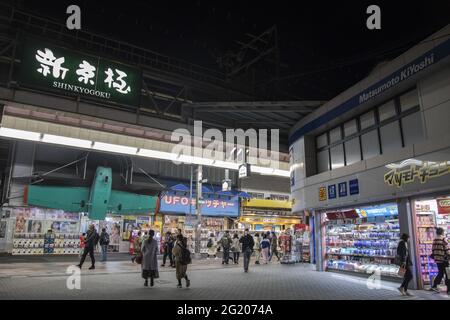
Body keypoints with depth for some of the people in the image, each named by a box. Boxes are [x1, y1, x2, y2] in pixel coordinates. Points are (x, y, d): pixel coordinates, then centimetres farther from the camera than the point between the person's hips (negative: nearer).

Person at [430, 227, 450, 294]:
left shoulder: (434, 240, 8)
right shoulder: (443, 239, -11)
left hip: (437, 259, 6)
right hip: (443, 259, -6)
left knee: (440, 273, 16)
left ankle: (434, 286, 13)